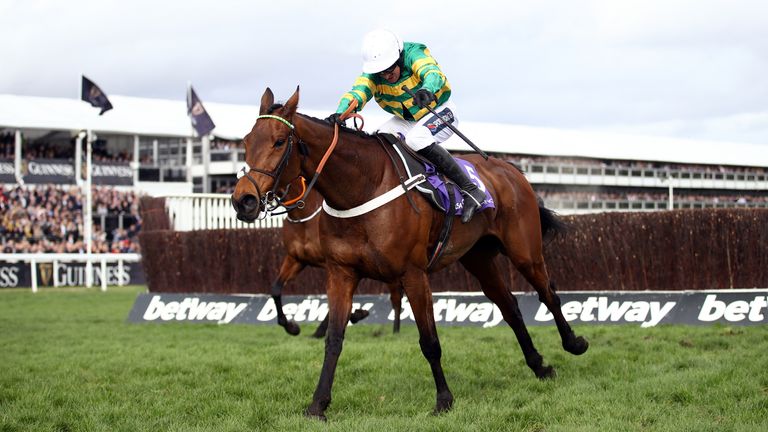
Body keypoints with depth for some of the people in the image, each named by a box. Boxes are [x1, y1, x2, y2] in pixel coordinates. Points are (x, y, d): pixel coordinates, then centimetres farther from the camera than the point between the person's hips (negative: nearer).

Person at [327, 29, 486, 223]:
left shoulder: (413, 53, -26)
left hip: (440, 111, -6)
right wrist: (340, 113, -50)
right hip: (405, 120, 6)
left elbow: (433, 73, -45)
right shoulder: (372, 75, -12)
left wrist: (427, 91, -69)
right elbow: (357, 93, -28)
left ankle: (470, 190, -29)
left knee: (416, 140, -33)